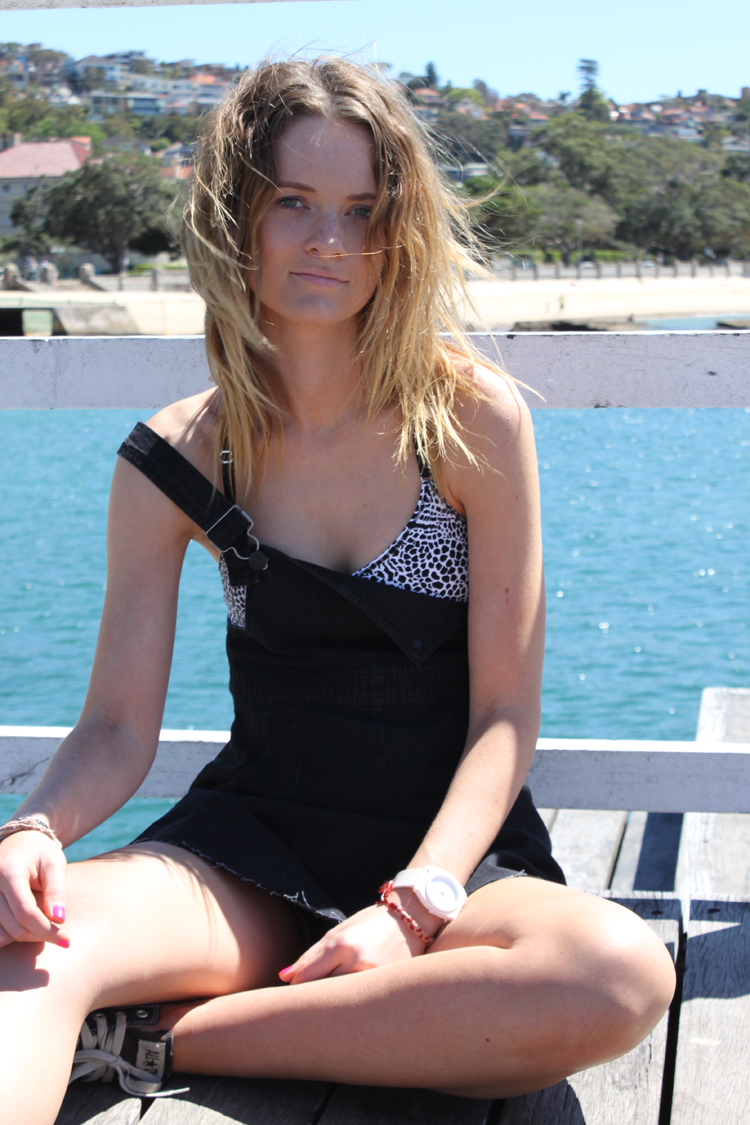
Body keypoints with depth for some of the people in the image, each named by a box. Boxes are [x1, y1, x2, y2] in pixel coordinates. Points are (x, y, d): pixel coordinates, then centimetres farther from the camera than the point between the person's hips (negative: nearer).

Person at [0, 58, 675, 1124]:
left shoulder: (474, 419, -6)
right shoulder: (176, 458, 0)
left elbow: (506, 713, -7)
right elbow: (119, 726, -1)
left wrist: (413, 907, -22)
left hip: (450, 852, 1)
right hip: (249, 854, 0)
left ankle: (156, 1037, -26)